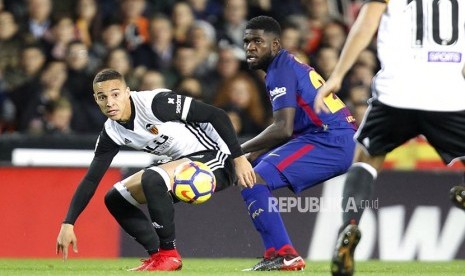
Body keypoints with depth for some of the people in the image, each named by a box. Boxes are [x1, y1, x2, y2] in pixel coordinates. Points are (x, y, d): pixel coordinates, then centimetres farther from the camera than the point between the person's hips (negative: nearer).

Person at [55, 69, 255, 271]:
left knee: (152, 179, -32)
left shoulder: (155, 103, -25)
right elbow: (91, 179, 2)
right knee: (116, 199, 3)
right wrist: (68, 224, -6)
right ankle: (156, 255, 4)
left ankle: (169, 255, -17)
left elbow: (218, 115, -23)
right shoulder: (111, 133, -2)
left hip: (214, 158, -9)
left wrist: (239, 158, -25)